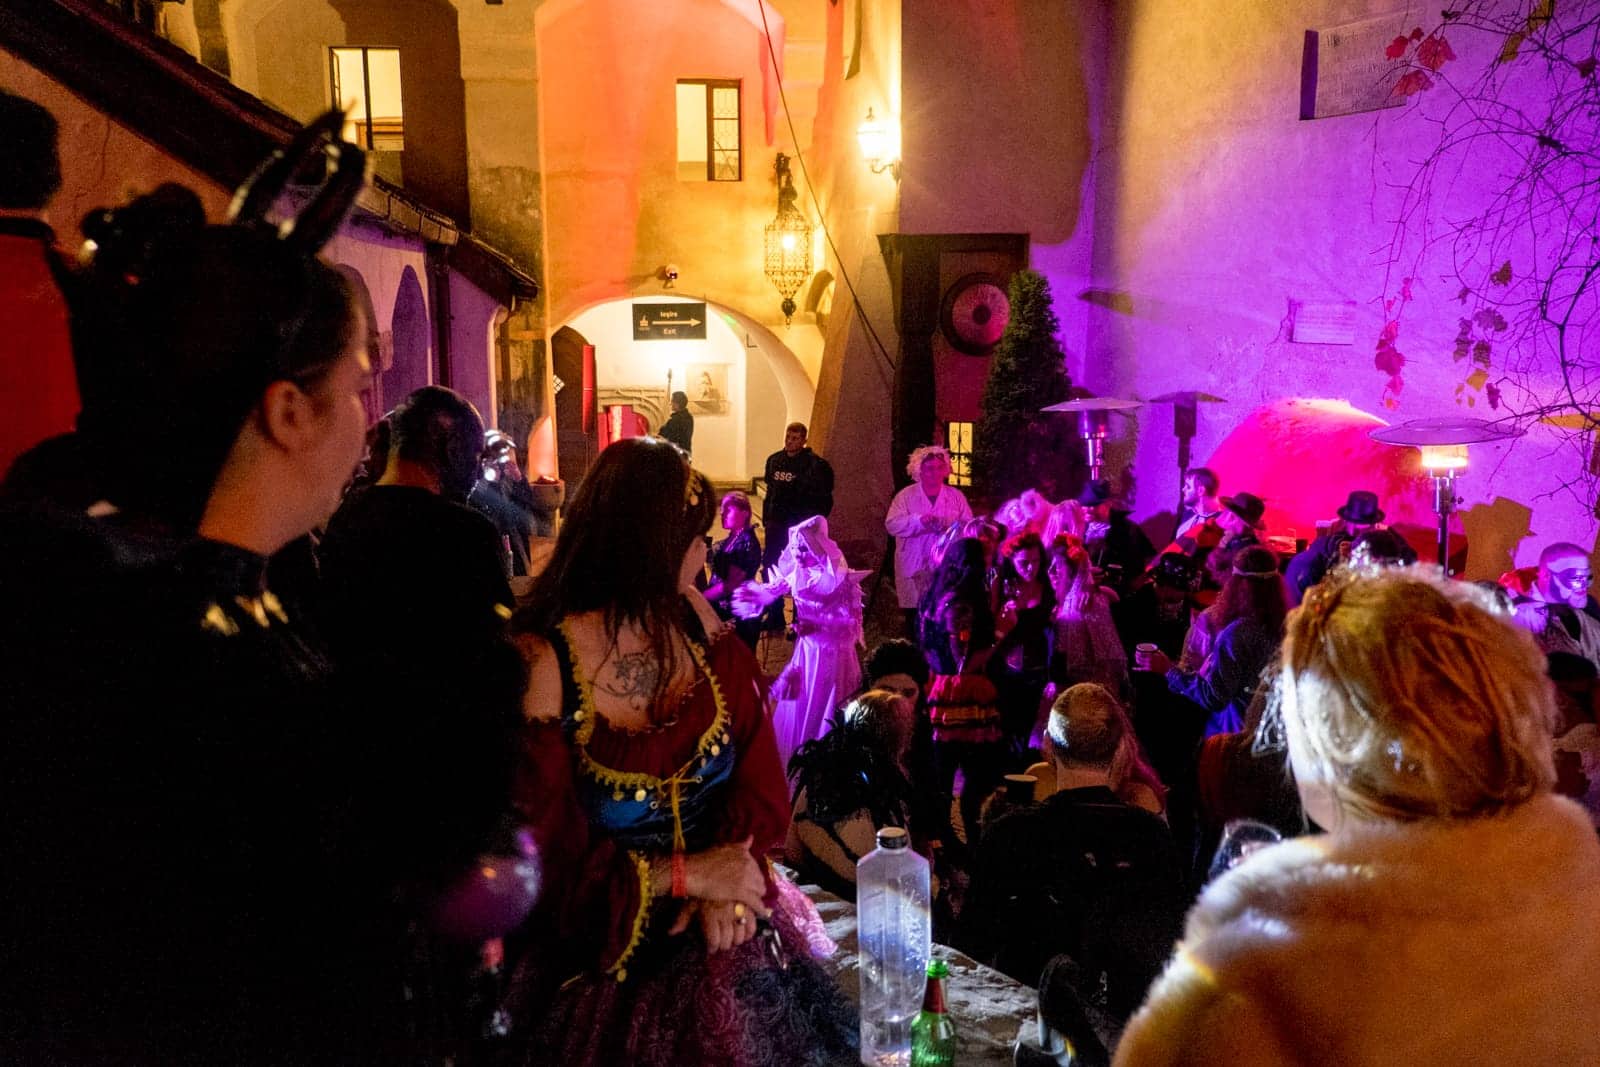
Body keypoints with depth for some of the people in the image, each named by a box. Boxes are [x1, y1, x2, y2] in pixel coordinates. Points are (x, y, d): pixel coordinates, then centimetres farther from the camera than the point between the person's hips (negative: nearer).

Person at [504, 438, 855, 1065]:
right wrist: (684, 875, -19)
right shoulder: (541, 667, -19)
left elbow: (758, 767, -1)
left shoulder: (697, 621, -4)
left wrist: (733, 873, -16)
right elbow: (547, 856, -14)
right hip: (607, 955, -4)